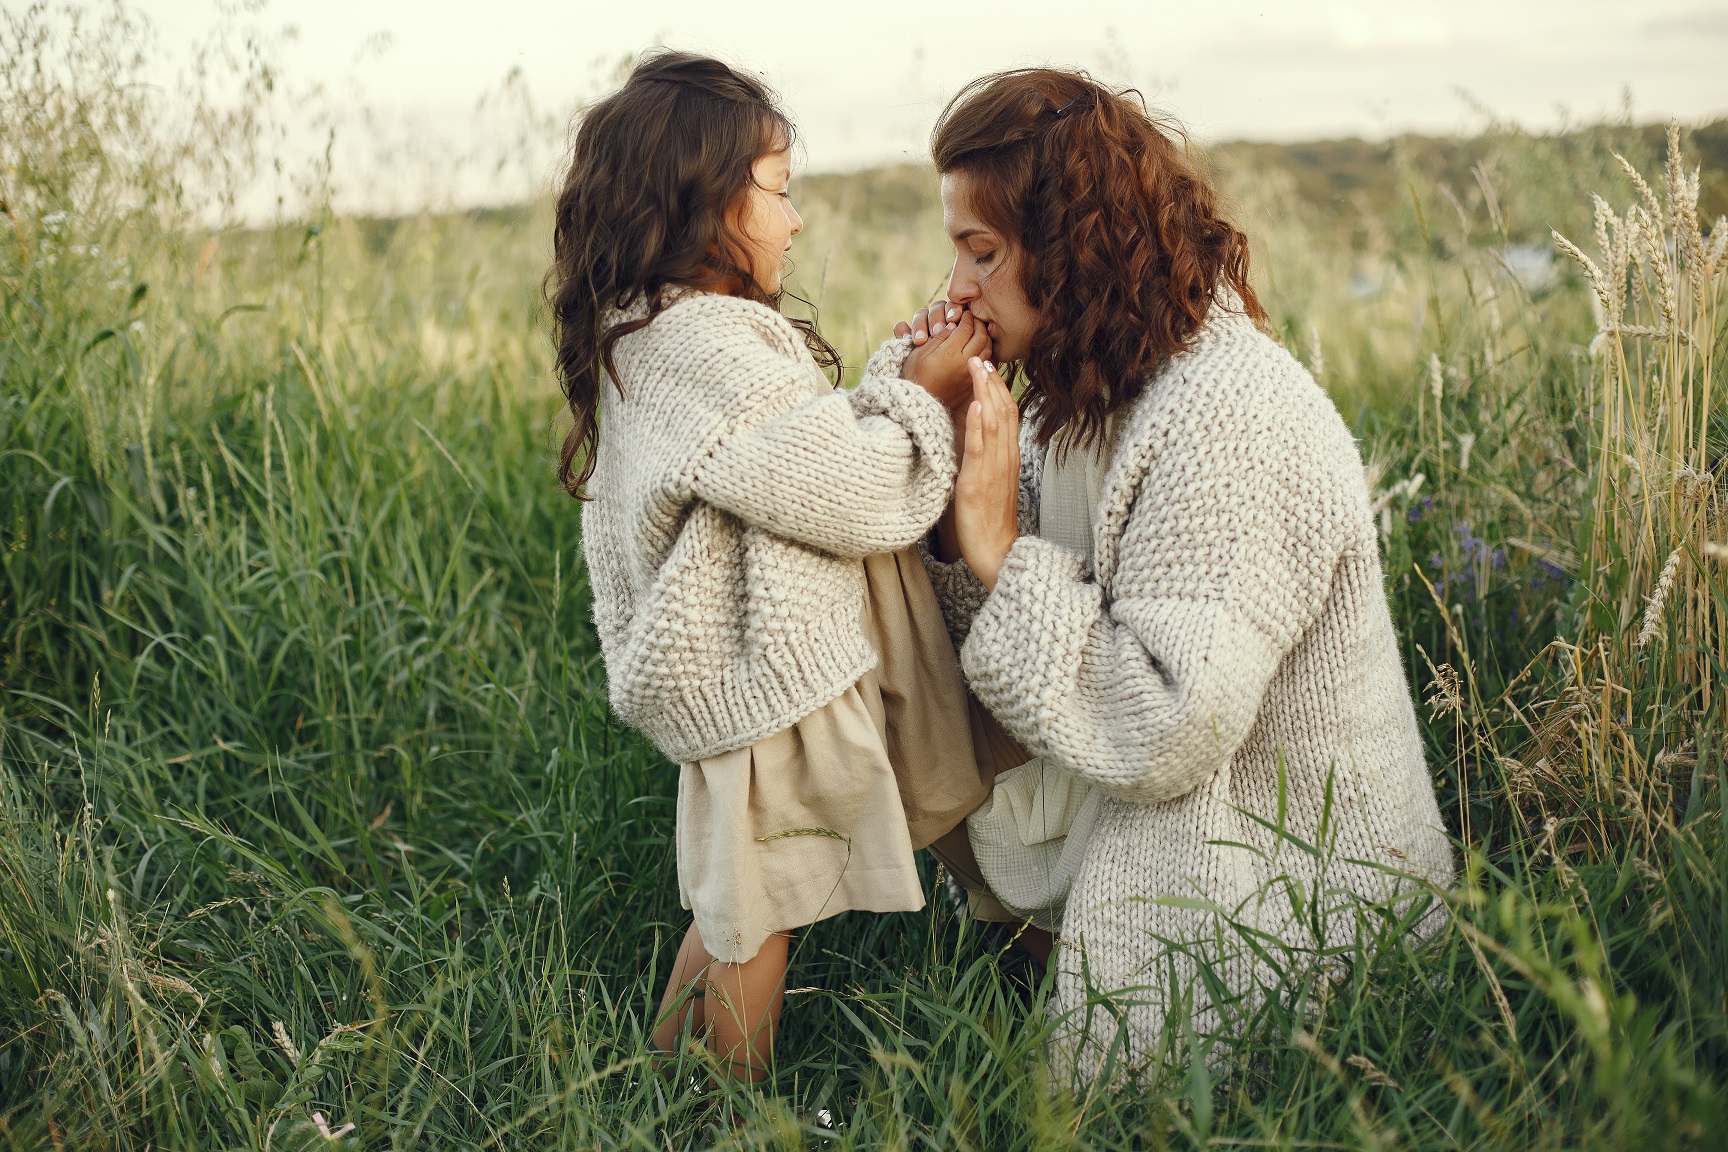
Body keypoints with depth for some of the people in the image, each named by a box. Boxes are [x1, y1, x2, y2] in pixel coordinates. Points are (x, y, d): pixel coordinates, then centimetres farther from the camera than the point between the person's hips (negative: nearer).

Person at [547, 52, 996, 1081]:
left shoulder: (643, 339, 10)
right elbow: (849, 495, -23)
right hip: (776, 686, -10)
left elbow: (811, 449, 14)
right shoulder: (710, 345, -23)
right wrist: (924, 397, -9)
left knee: (732, 901, 22)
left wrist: (900, 376, 6)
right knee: (758, 918, 6)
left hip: (738, 673, 10)